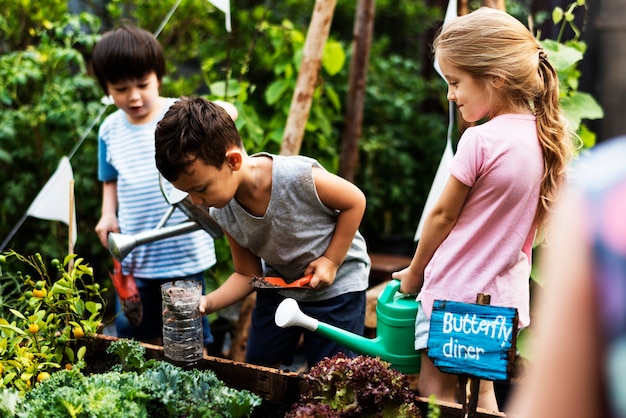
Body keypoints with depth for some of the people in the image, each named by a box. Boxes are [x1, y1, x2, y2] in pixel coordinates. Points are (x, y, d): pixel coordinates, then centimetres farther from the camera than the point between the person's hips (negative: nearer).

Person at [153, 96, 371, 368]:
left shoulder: (299, 176, -34)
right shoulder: (222, 214, -15)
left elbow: (355, 201, -17)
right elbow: (248, 275, -5)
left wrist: (331, 260, -19)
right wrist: (206, 303, -23)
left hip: (336, 287, -5)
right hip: (278, 284, 5)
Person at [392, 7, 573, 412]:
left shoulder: (480, 140, -21)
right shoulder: (543, 138, 1)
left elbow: (443, 215, -11)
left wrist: (413, 273, 3)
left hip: (455, 289, -7)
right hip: (505, 291, 7)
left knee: (436, 395, 4)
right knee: (482, 394, 19)